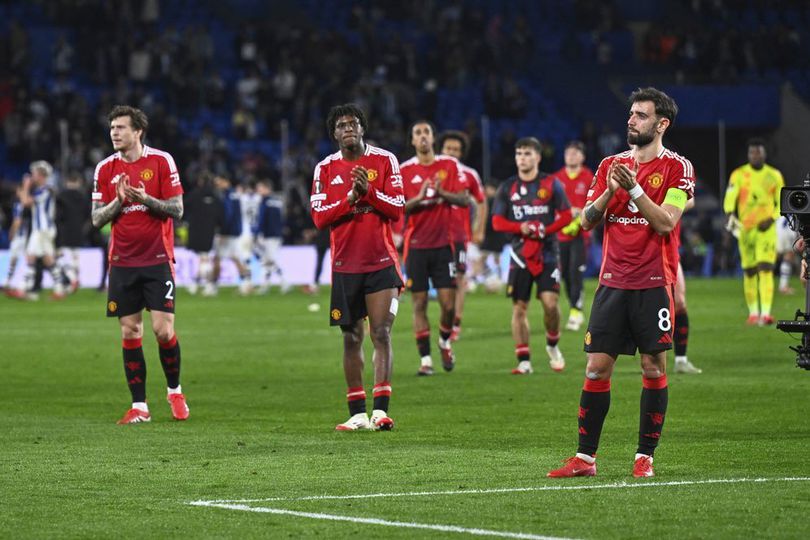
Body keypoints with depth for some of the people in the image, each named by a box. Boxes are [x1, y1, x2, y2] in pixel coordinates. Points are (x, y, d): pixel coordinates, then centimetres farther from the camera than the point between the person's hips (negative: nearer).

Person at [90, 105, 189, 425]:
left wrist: (144, 198, -19)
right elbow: (97, 218, 5)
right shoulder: (105, 169, 5)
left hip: (157, 260, -3)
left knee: (163, 328, -8)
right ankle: (139, 407, 6)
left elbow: (176, 209, -4)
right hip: (122, 263, 3)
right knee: (130, 332, 1)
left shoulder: (161, 161, -3)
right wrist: (119, 200, -13)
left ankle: (174, 391, 16)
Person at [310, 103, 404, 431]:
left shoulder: (384, 161, 2)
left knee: (381, 333, -10)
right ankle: (357, 413, 9)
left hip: (381, 262, -2)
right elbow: (318, 217, -2)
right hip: (345, 265, 2)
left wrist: (369, 191, -16)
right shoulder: (326, 168, 5)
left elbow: (398, 209, -2)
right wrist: (350, 198, -15)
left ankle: (381, 409, -16)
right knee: (352, 338, 5)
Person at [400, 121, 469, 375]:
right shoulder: (404, 170, 2)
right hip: (416, 246, 0)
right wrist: (419, 198, -19)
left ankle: (445, 342, 26)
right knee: (419, 303, -2)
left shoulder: (450, 165, 4)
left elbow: (465, 200, -1)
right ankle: (425, 358, 3)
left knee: (448, 303, -3)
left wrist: (442, 193, -18)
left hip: (443, 243, 0)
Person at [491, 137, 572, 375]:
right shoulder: (507, 188, 6)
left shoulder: (551, 184, 2)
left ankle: (552, 346, 13)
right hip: (520, 254, 2)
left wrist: (546, 229, -16)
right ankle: (524, 361, 6)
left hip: (547, 253, -2)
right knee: (519, 307, -1)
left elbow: (566, 215, 0)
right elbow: (497, 221, 3)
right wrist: (520, 227, -15)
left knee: (550, 302, -14)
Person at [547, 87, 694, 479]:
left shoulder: (677, 168, -1)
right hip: (612, 281, 4)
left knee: (653, 367, -1)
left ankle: (645, 457, 6)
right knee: (597, 366, 0)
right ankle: (585, 458, 3)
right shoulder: (611, 165, 13)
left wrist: (634, 187, -19)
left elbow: (665, 223, -12)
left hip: (653, 284, -4)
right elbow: (587, 221, 8)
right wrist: (609, 191, -9)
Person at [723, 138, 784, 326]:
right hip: (745, 229, 1)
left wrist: (771, 219, -8)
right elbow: (730, 198, -11)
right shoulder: (738, 175, 1)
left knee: (765, 268, -14)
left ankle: (765, 313, -22)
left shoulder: (775, 176, 5)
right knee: (749, 271, 6)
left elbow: (781, 203, 10)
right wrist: (730, 213, -32)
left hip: (766, 228, -1)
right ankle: (753, 312, 20)